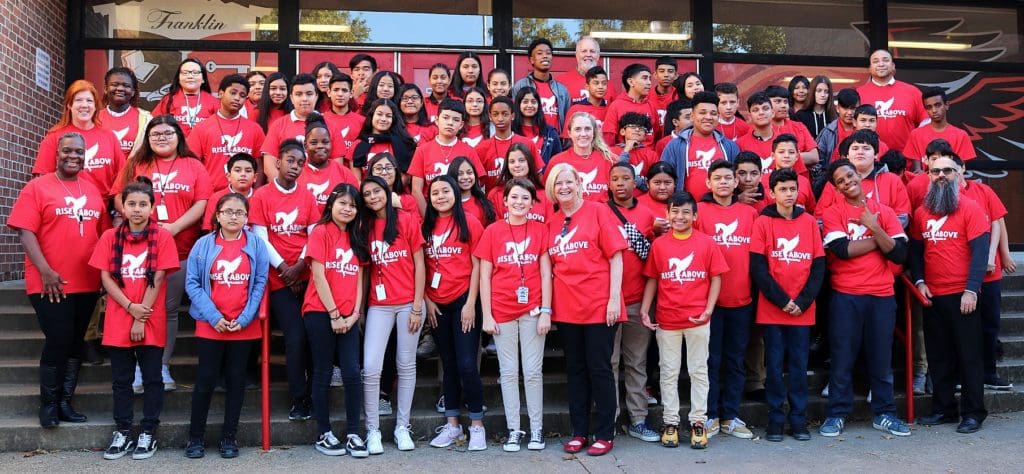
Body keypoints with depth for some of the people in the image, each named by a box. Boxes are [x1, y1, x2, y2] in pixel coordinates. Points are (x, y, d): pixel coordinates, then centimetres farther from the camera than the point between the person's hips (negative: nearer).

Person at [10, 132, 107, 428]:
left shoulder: (93, 190, 11)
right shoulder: (37, 187, -3)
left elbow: (103, 232, 15)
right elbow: (26, 232, -9)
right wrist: (45, 271, -18)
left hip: (87, 283, 5)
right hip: (51, 283, -5)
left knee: (76, 343, 9)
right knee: (58, 341, -5)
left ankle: (65, 402, 19)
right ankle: (48, 404, 12)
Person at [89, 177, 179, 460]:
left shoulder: (162, 237, -3)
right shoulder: (110, 237, 5)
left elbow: (158, 279, -7)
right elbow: (106, 278, 1)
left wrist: (142, 318, -11)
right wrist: (131, 307, -12)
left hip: (151, 324, -2)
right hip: (118, 322, 2)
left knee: (152, 379, 4)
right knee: (121, 380, 10)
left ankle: (148, 433, 13)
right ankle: (122, 433, 19)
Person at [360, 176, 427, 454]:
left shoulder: (406, 220, -1)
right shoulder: (365, 226, 8)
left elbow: (419, 265, -2)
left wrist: (417, 306, -7)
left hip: (409, 303, -2)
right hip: (379, 305, 2)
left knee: (407, 365, 7)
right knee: (370, 368, -8)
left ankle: (402, 427, 18)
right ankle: (373, 430, 5)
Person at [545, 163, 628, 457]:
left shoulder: (598, 212, -4)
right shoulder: (551, 223, 9)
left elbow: (615, 257, -7)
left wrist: (614, 299, -12)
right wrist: (547, 305, 7)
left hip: (599, 305, -5)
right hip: (566, 308, 5)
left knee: (599, 369, 2)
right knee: (575, 370, 11)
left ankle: (605, 434, 13)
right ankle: (579, 432, 21)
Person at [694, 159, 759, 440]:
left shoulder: (750, 213, 9)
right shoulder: (699, 211, 0)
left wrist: (755, 289, 6)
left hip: (742, 299, 3)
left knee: (735, 360, 10)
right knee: (711, 359, 3)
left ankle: (730, 417, 19)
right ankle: (710, 416, 14)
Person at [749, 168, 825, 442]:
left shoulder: (809, 222, 6)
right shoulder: (763, 223, -1)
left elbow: (819, 265, 4)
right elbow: (758, 267, -6)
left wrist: (803, 301, -6)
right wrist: (781, 300, -11)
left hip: (803, 310, 2)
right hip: (771, 309, -2)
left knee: (799, 365, 7)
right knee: (774, 365, 4)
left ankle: (798, 420, 16)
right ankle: (775, 420, 13)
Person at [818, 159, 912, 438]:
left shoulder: (884, 211, 8)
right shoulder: (832, 214, 2)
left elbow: (900, 253, -2)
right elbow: (843, 249, -13)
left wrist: (874, 227, -12)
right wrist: (880, 239, -4)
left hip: (882, 295, 2)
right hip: (845, 296, -2)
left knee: (881, 357, 8)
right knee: (842, 357, 2)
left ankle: (884, 414, 20)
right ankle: (836, 415, 11)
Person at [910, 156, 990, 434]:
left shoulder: (971, 209, -5)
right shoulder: (921, 213, 9)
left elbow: (980, 251, -10)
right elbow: (915, 249, 14)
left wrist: (971, 290, -17)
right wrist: (919, 281, 0)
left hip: (962, 296, -5)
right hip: (932, 296, 5)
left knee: (969, 355, 2)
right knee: (938, 356, 11)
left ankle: (973, 413, 10)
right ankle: (943, 408, 21)